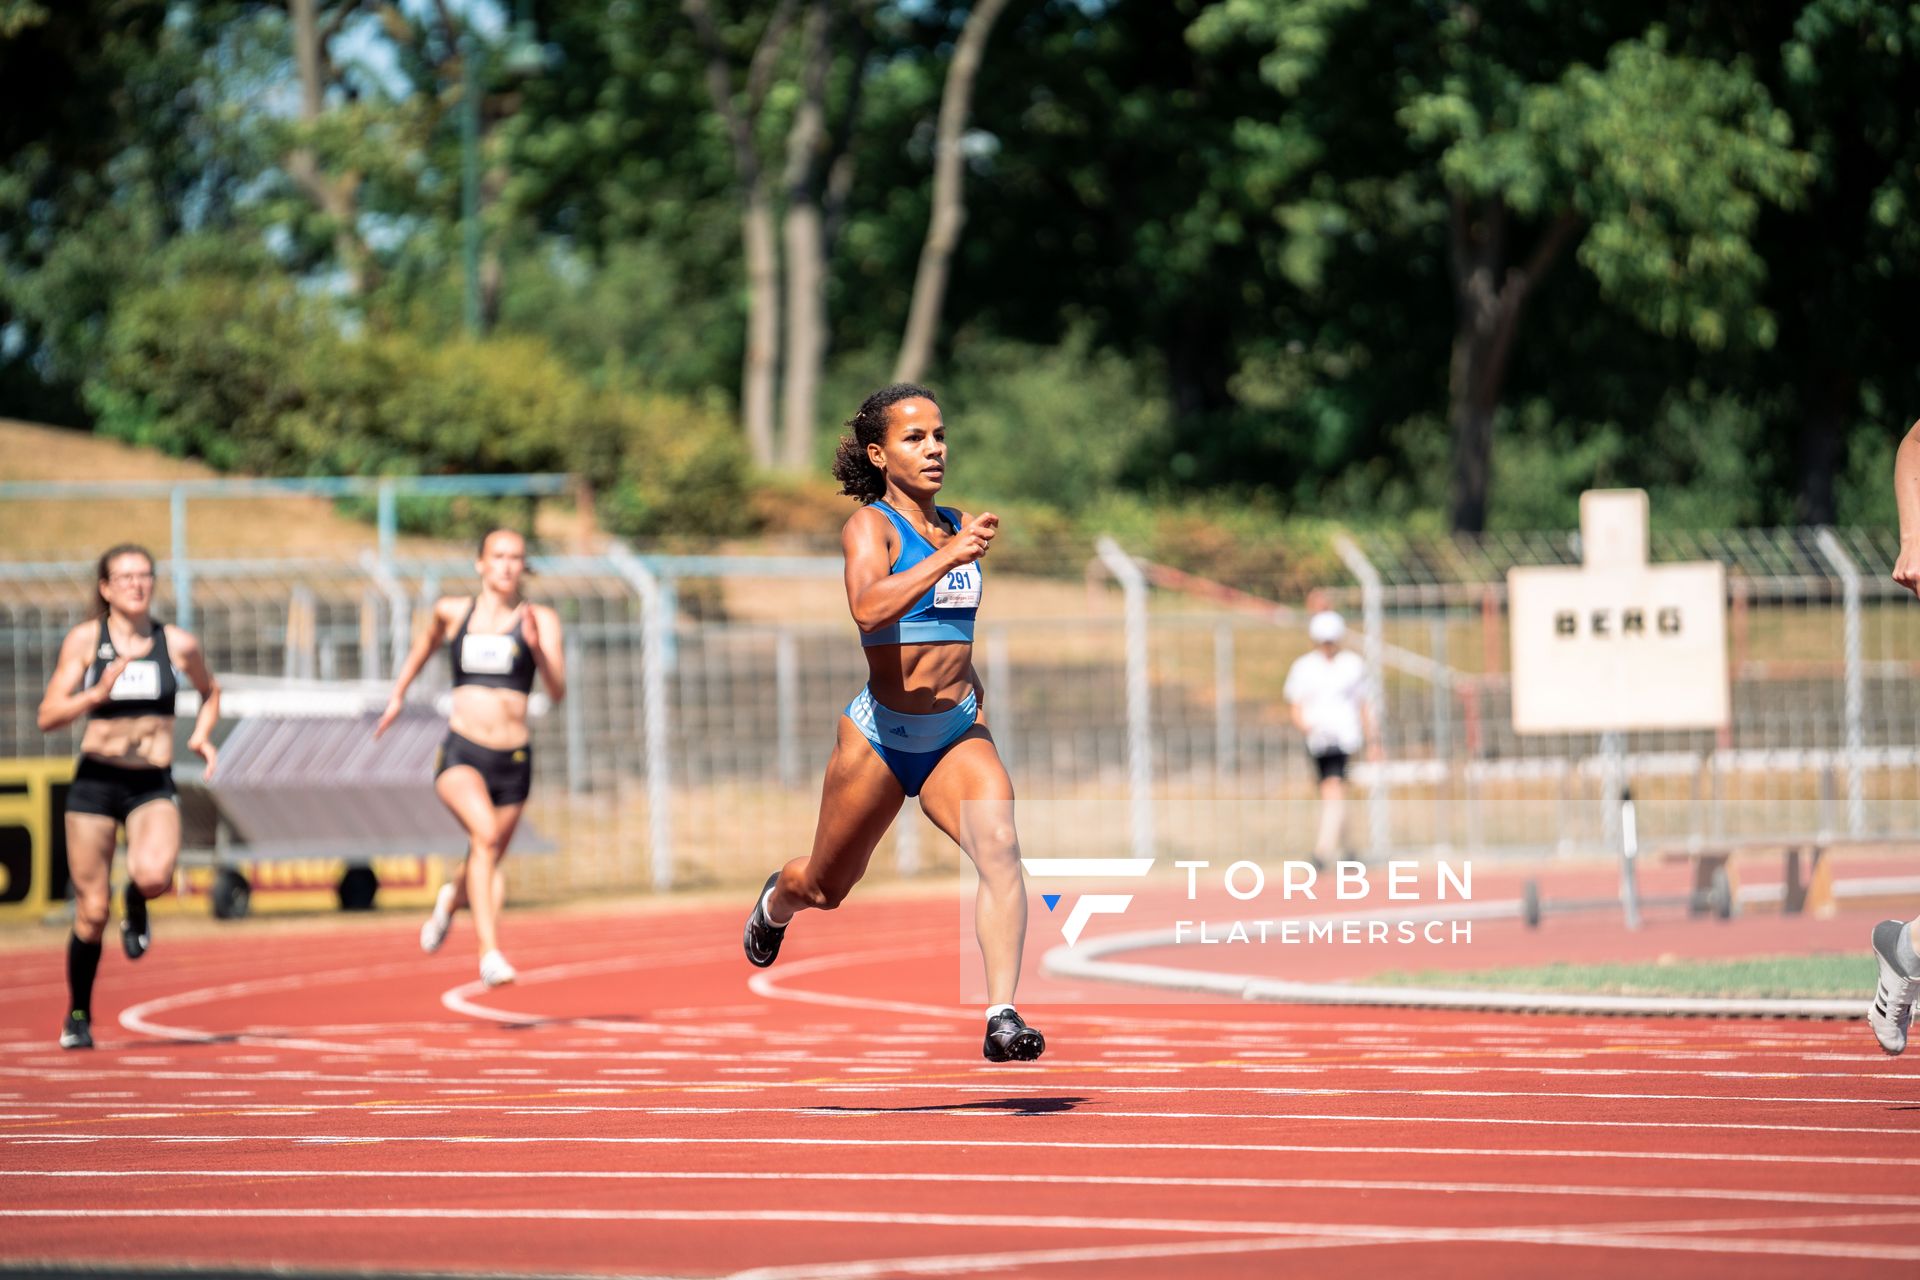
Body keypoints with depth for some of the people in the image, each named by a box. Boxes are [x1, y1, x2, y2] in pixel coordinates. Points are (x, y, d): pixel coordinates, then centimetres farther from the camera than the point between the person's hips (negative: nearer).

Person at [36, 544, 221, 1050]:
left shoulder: (178, 644, 2)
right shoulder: (84, 640, -2)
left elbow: (210, 691, 22)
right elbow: (49, 716, -5)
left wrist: (202, 735, 4)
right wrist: (98, 694, -21)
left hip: (153, 785, 0)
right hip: (95, 781, 0)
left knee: (154, 875, -30)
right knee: (92, 912, 2)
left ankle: (135, 907, 8)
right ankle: (78, 1017, 22)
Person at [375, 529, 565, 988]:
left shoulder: (540, 620, -2)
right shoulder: (452, 611, 4)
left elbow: (558, 690, -11)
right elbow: (427, 641, 28)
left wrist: (537, 647, -27)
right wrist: (399, 693, 35)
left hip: (513, 760, 1)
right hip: (461, 754, -1)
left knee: (490, 863, 17)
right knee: (485, 833, -28)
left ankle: (451, 897, 54)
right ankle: (490, 953, -30)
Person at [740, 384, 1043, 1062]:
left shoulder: (958, 526, 8)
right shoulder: (870, 526, -11)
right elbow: (869, 607, -33)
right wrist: (947, 558, -42)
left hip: (959, 737, 3)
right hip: (880, 734, -3)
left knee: (998, 845, -27)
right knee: (823, 889, 17)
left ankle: (1002, 1017, -33)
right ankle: (776, 900, 55)